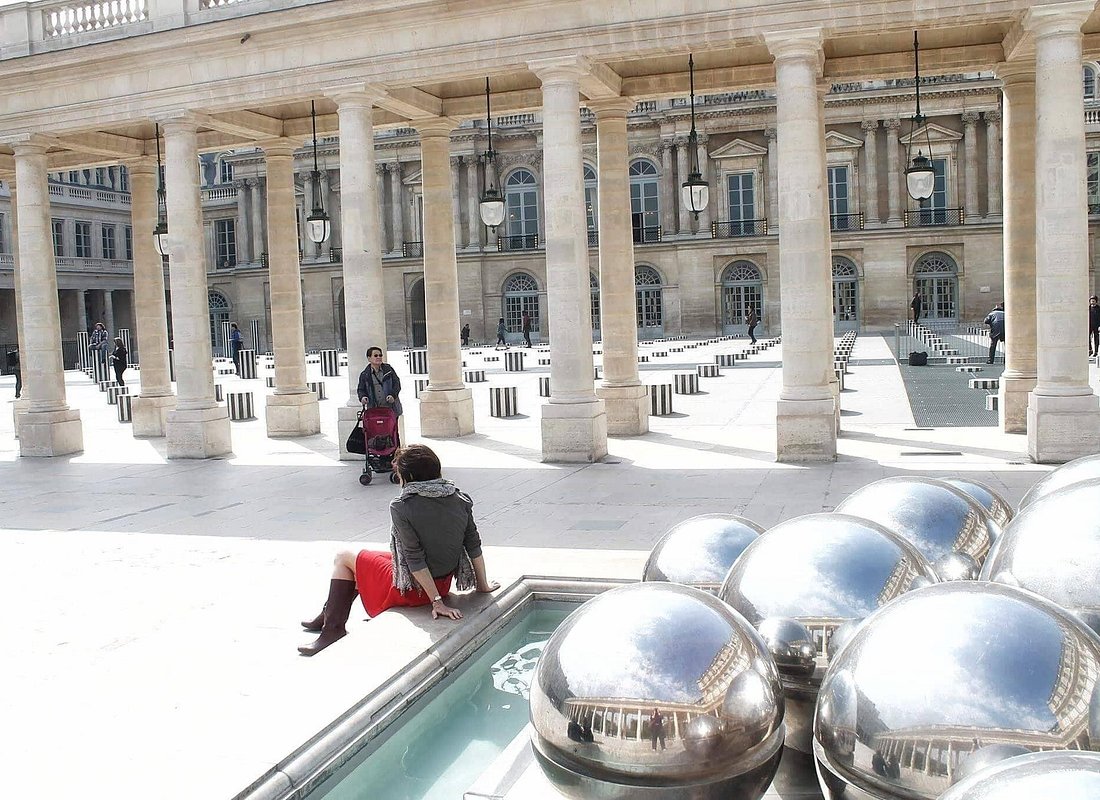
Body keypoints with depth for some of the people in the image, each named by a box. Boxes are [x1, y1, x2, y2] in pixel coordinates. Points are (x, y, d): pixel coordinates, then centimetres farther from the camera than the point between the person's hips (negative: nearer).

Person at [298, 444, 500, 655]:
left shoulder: (401, 507, -21)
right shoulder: (460, 500, -6)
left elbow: (415, 558, -22)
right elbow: (474, 546, -1)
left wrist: (437, 601, -18)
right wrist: (483, 585, 10)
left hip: (413, 589, -7)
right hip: (444, 583, 7)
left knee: (344, 558, 14)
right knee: (364, 561, 28)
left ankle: (333, 626, 12)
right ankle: (332, 617, 33)